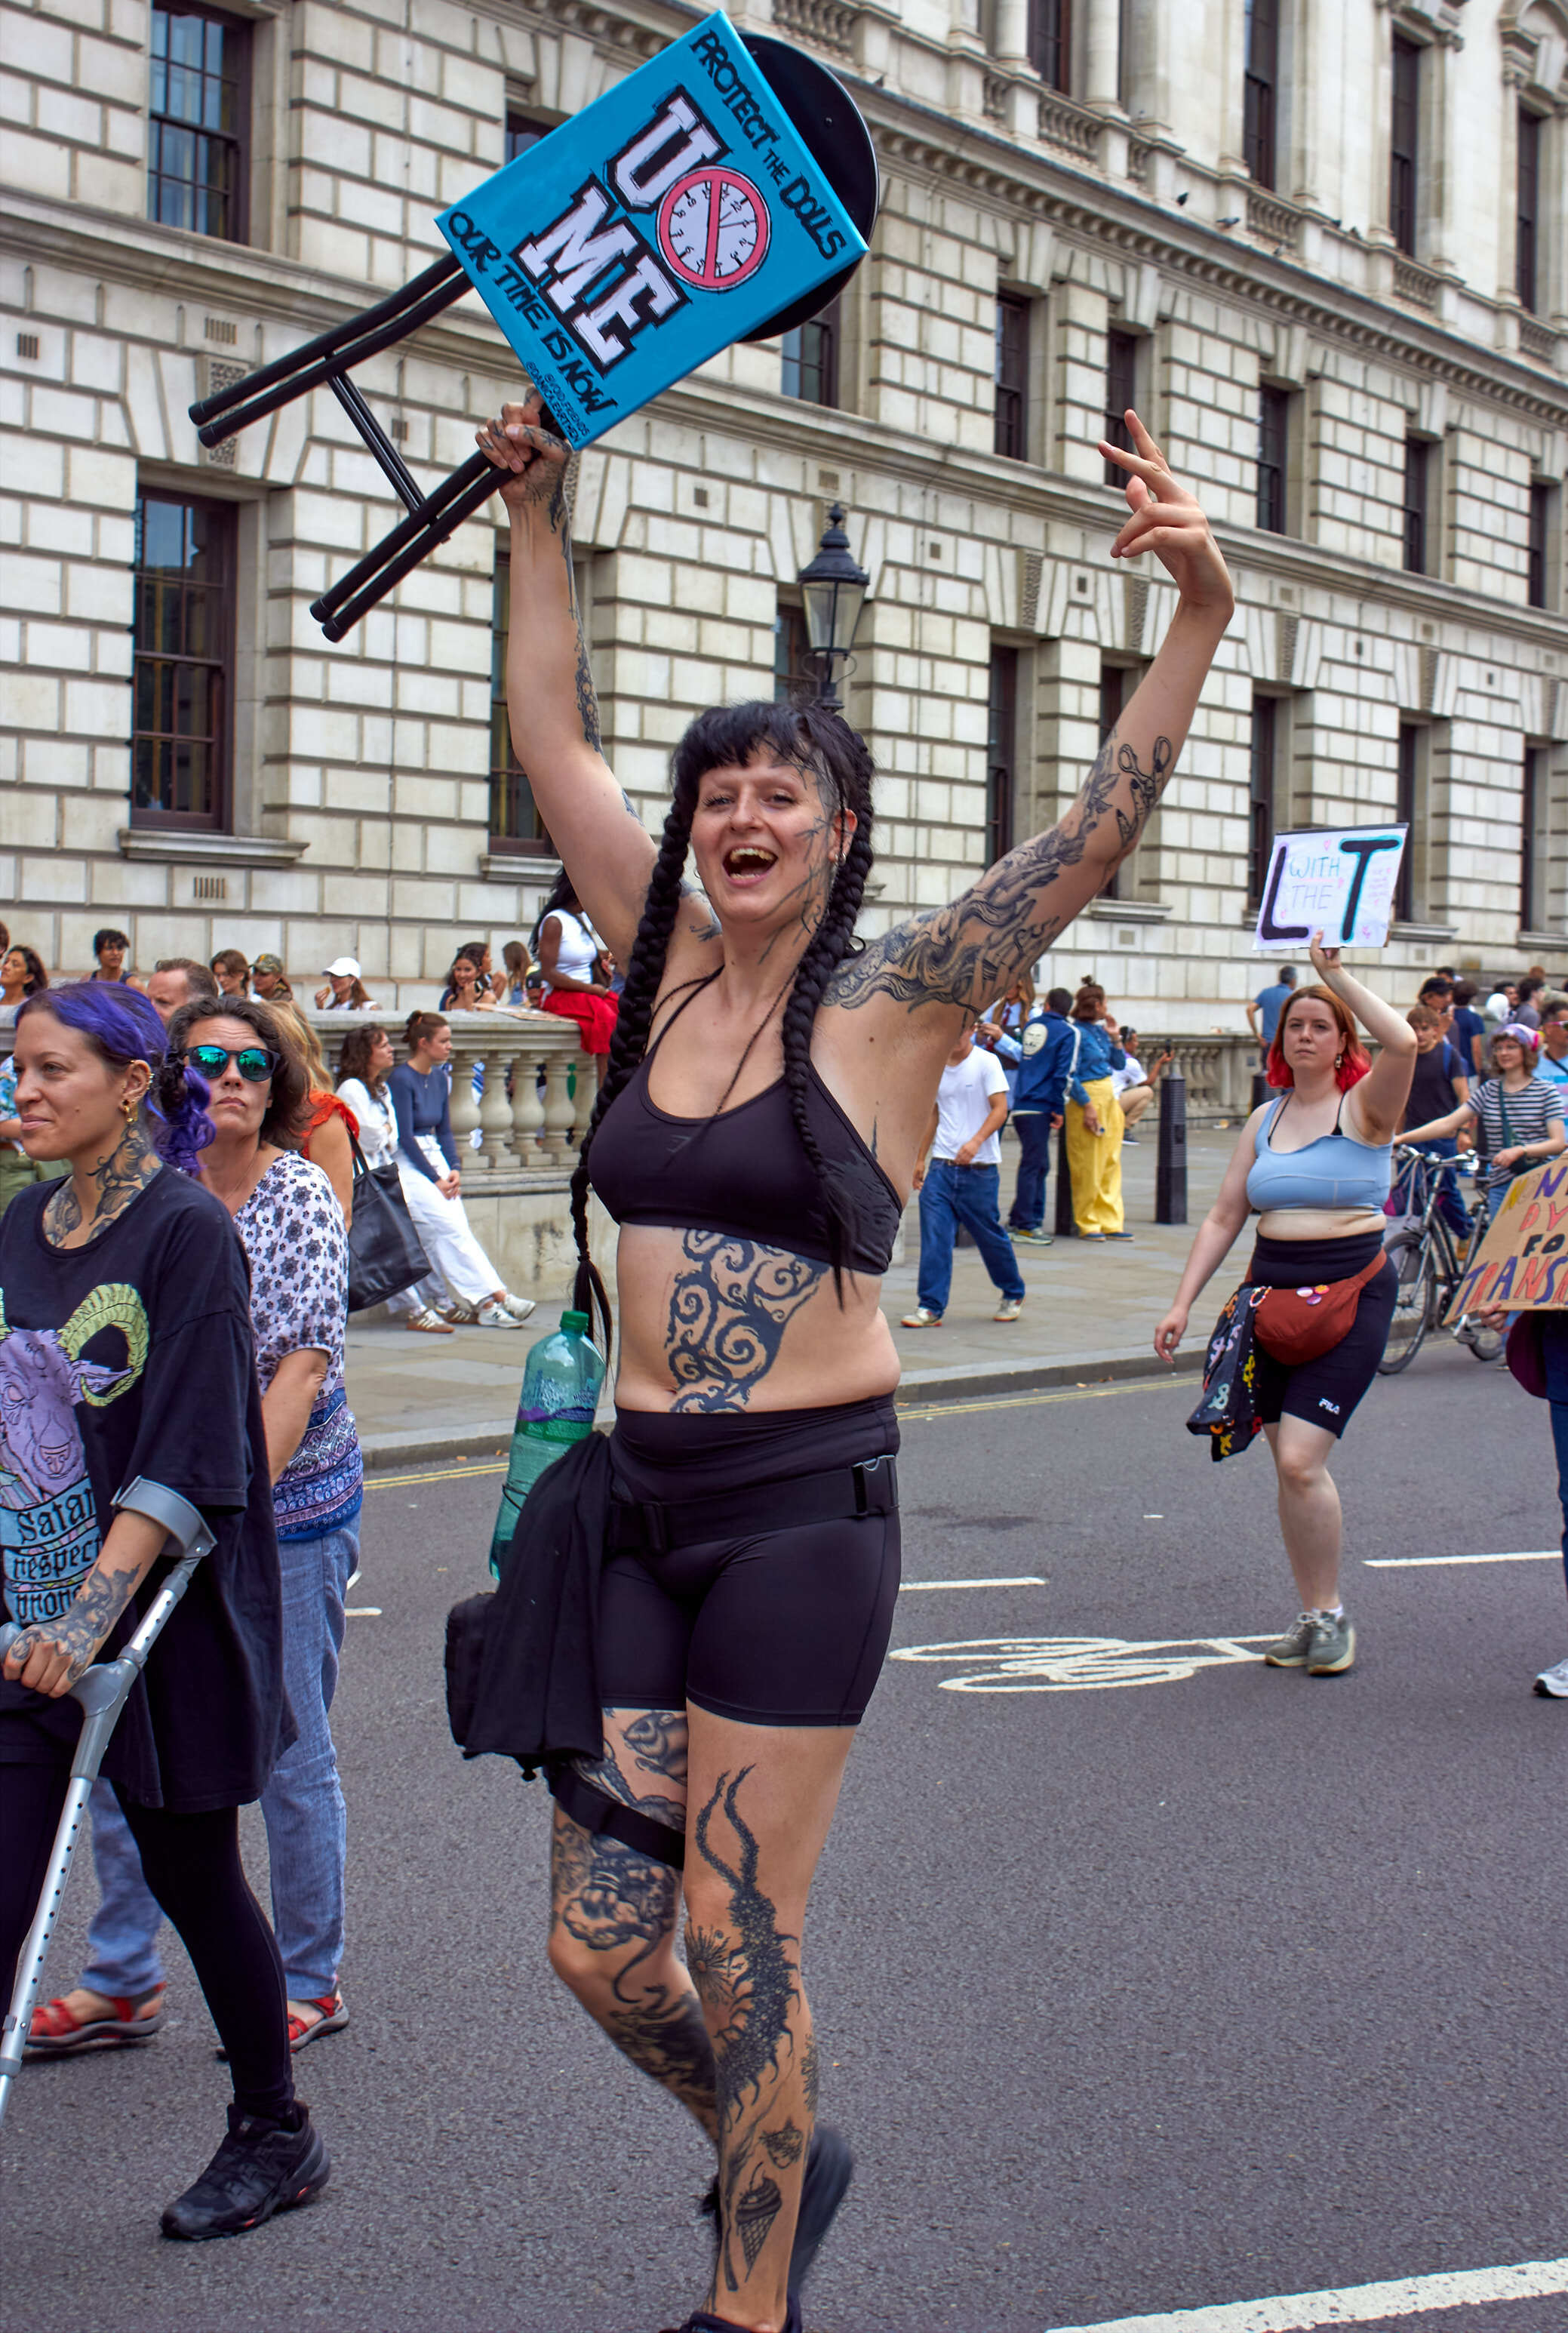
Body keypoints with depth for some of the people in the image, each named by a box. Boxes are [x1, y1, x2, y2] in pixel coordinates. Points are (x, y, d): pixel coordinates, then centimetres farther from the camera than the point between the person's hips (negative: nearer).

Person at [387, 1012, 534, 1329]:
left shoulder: (440, 1078, 13)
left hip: (434, 1157, 8)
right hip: (407, 1164, -8)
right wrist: (436, 1179, -15)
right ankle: (494, 1296, -22)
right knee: (449, 1228, -18)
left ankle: (463, 1305, -17)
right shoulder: (401, 1079, -12)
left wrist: (453, 1169, 1)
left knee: (456, 1229, -11)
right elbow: (405, 1137, -14)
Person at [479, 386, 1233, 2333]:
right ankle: (778, 2163, 38)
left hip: (801, 1508, -5)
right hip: (638, 1496, 5)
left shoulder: (891, 1003, -5)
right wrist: (536, 521, 15)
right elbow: (552, 737, 15)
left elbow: (1102, 823, -14)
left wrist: (1198, 619, -25)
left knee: (740, 1945, 2)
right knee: (599, 1951, 9)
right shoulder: (666, 973, 8)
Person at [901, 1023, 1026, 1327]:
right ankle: (930, 1307, -4)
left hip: (979, 1168, -4)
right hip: (941, 1165, 4)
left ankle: (1013, 1294, 30)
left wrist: (976, 1141, -27)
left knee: (989, 1234, 8)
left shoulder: (986, 1062, -6)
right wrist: (920, 1159, 20)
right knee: (934, 1236, -6)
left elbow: (1000, 1109, -12)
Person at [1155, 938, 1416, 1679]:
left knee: (1300, 1461, -15)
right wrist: (1182, 1304, 9)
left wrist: (1337, 973, -15)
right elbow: (1223, 1217, 15)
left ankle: (1333, 1615, 1)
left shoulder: (1364, 1108, -3)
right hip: (1272, 1290, 6)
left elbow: (1404, 1042, -24)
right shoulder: (1265, 1119, 12)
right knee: (1289, 1466, 8)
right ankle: (1312, 1617, 19)